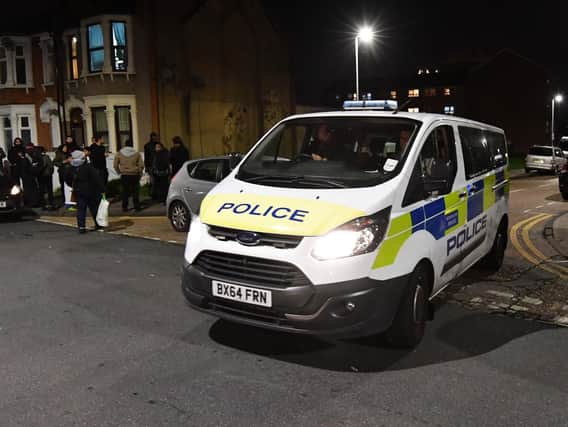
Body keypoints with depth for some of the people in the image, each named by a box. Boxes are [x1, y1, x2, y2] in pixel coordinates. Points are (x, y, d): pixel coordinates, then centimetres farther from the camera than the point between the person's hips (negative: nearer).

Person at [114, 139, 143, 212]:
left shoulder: (119, 153, 0)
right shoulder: (136, 153, -2)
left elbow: (115, 165, 1)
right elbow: (141, 165, -3)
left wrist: (119, 172, 14)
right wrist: (139, 172, 11)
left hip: (124, 176, 1)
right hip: (134, 175, -1)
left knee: (125, 192, 9)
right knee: (135, 191, 6)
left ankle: (124, 207, 10)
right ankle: (137, 206, 6)